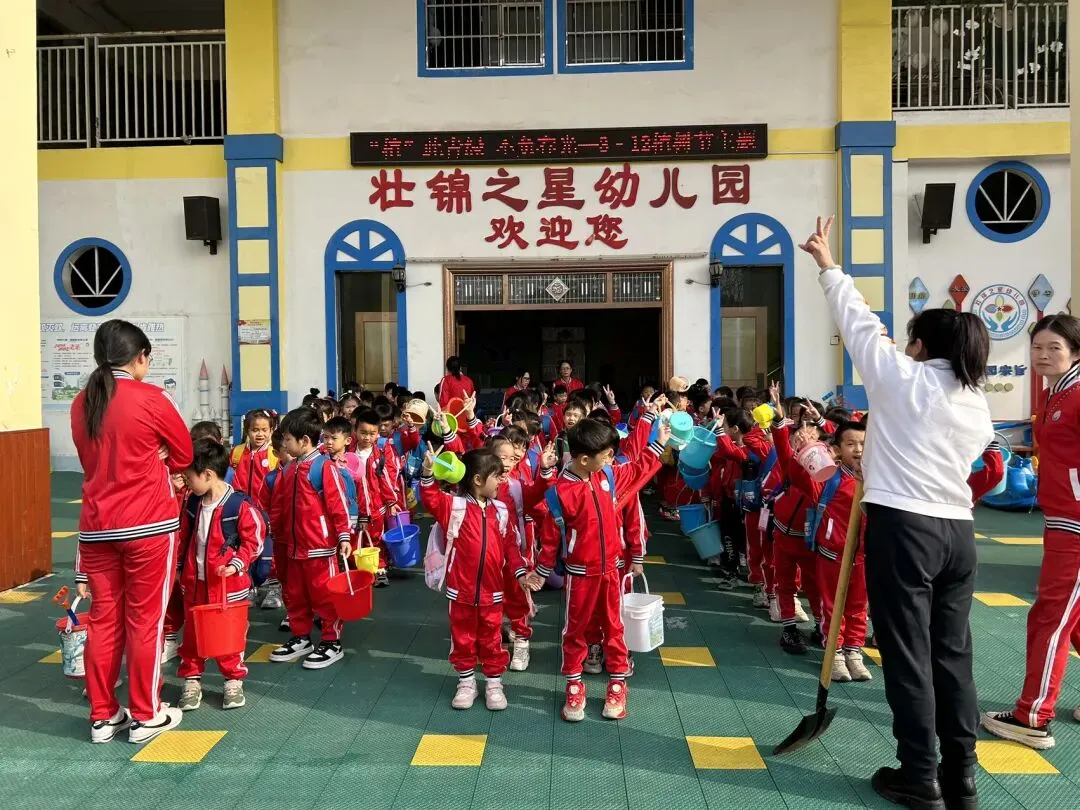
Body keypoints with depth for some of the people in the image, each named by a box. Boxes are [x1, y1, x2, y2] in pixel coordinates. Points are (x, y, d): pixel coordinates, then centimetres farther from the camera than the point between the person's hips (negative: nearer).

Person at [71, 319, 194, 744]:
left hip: (96, 527, 5)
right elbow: (184, 455, 2)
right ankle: (146, 715, 15)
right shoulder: (151, 399, -10)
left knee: (104, 620, 13)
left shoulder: (80, 404, 7)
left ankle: (102, 716, 22)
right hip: (149, 525, -5)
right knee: (146, 621, 4)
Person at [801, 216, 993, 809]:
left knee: (908, 653, 2)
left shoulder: (901, 378, -5)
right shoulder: (978, 408, 12)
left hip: (903, 527, -6)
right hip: (958, 530, 6)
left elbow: (860, 324, 3)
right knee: (952, 652, 13)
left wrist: (828, 266, 16)